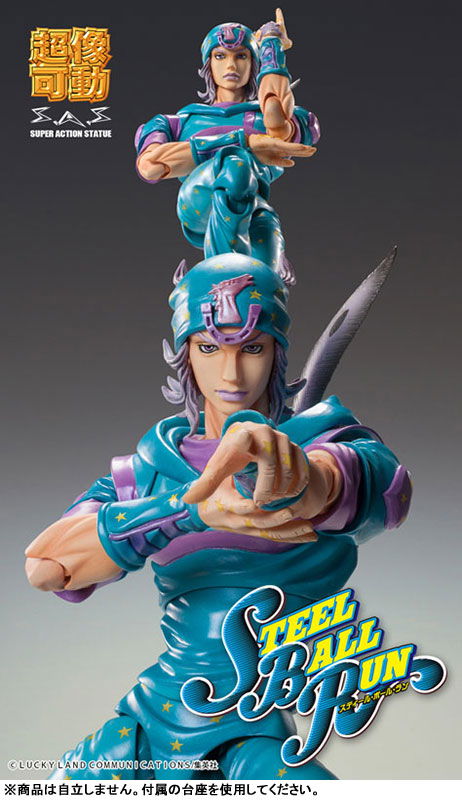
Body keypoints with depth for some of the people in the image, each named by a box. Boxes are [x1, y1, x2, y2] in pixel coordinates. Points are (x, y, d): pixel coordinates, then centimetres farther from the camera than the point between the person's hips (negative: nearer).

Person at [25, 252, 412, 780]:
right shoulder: (155, 464, 3)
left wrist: (298, 475, -53)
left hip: (268, 731, -3)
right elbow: (43, 564, -14)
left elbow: (385, 488, -29)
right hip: (157, 716, 3)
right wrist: (195, 506, -29)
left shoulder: (319, 432, -5)